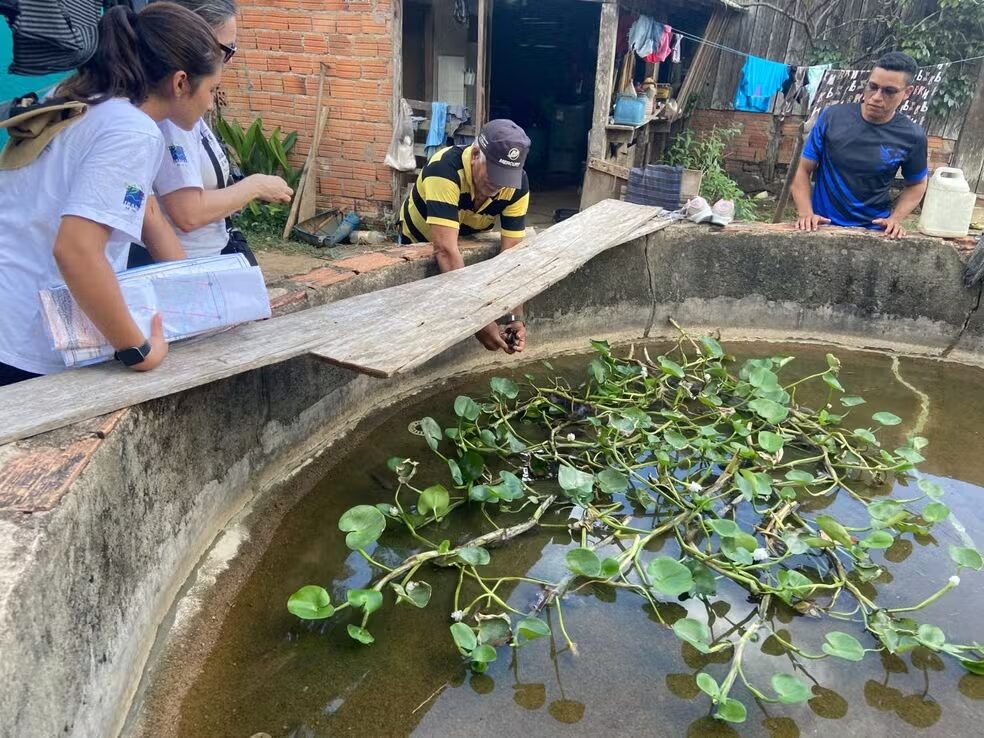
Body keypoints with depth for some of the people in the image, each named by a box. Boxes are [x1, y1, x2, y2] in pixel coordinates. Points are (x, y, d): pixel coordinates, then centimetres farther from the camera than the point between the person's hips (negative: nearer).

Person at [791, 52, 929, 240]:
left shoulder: (912, 137, -3)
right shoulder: (832, 117, -5)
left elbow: (916, 185, 12)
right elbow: (803, 170, -1)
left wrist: (895, 219, -5)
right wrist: (806, 213, -15)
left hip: (874, 231, 1)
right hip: (824, 226, 0)